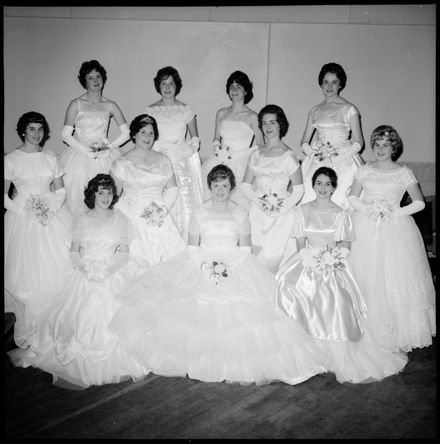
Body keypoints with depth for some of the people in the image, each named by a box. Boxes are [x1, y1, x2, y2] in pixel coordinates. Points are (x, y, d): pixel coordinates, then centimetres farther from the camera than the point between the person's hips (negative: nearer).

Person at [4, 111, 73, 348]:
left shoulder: (51, 158, 8)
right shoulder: (11, 160, -3)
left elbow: (60, 190, 10)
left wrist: (52, 208, -7)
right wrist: (25, 212, -13)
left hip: (53, 216, 3)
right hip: (23, 220, -3)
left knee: (59, 270, 1)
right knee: (28, 274, -3)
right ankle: (29, 330, 11)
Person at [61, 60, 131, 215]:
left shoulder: (110, 105, 9)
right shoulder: (76, 104, 3)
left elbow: (126, 133, 6)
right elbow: (65, 134, -3)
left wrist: (109, 147, -7)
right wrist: (87, 150, -12)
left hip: (105, 158, 2)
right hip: (81, 157, -1)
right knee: (78, 199, -5)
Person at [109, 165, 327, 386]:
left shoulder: (240, 213, 6)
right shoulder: (199, 212, 7)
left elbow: (245, 249, 3)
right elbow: (192, 247, 5)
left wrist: (229, 266, -12)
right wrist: (205, 265, -11)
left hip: (235, 267, 0)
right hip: (202, 267, 1)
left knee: (237, 314, -16)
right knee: (198, 315, -14)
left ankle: (236, 366, -4)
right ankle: (196, 364, 1)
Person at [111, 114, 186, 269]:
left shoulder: (163, 160, 13)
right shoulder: (123, 163, 1)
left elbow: (172, 189, 13)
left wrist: (163, 208, -5)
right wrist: (142, 213, -9)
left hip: (160, 216, 3)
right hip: (133, 217, -3)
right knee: (140, 256, -15)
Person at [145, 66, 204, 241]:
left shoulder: (186, 110, 8)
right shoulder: (151, 111, 7)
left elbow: (195, 138, 14)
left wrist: (191, 147, -3)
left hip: (183, 162, 1)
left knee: (184, 202, -4)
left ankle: (184, 245, 3)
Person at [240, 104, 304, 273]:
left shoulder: (288, 155, -4)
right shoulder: (256, 155, 10)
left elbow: (298, 189, -3)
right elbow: (245, 185, 9)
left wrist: (282, 208, -13)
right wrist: (259, 201, -9)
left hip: (279, 216, -4)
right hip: (257, 212, 4)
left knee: (270, 257, -7)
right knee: (254, 254, -1)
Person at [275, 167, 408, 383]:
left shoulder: (341, 214, 6)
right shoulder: (302, 211, 11)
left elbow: (345, 247, 4)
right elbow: (300, 245, 9)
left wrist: (329, 258, -12)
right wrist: (313, 259, -7)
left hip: (333, 266, -1)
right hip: (307, 262, 2)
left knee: (332, 296, -28)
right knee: (289, 286, -25)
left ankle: (334, 355, -14)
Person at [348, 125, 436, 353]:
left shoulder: (404, 173, 1)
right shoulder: (364, 171, 6)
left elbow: (419, 203, 2)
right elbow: (352, 198, 10)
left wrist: (395, 213, -10)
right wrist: (366, 210, -8)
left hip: (396, 230, -1)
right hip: (367, 229, 2)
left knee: (397, 278, -2)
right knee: (368, 277, 1)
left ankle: (400, 331, 13)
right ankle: (371, 331, 13)